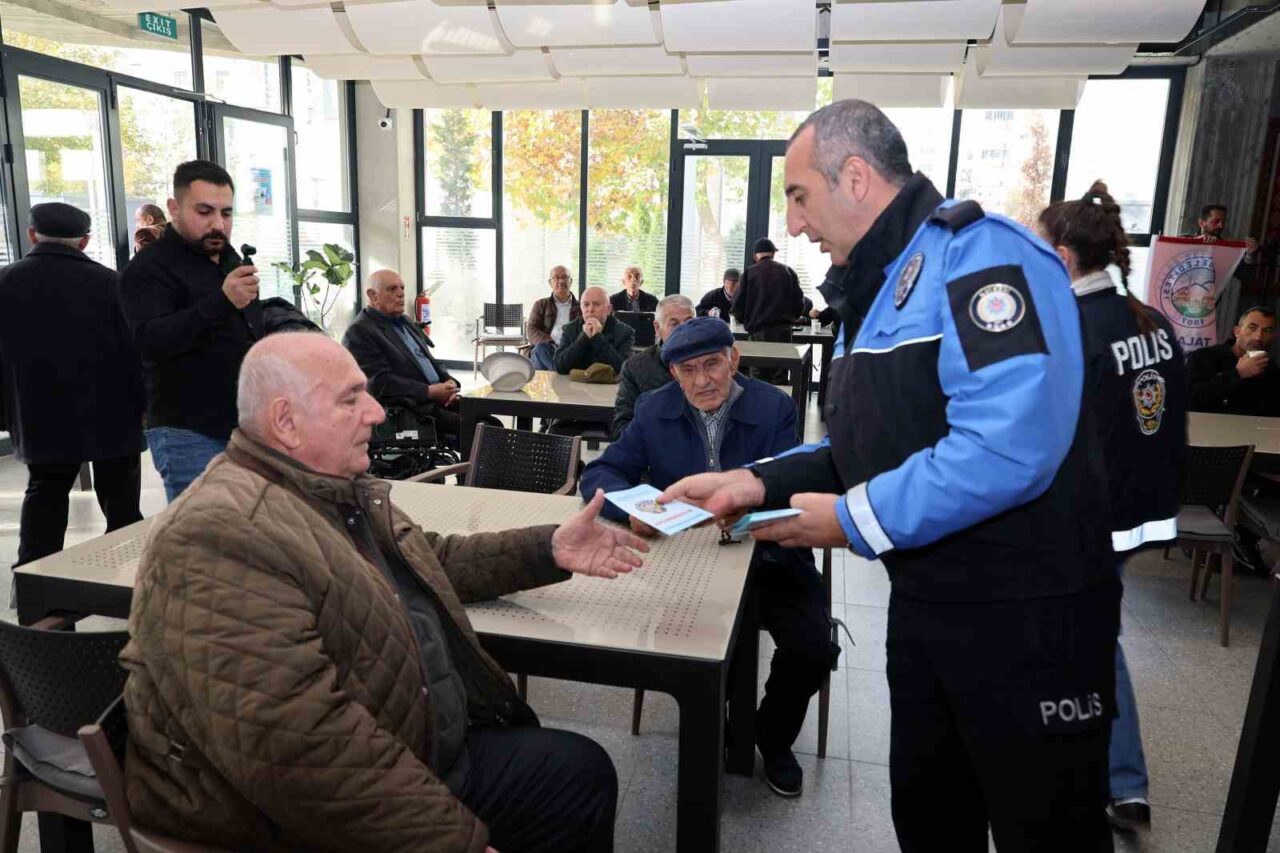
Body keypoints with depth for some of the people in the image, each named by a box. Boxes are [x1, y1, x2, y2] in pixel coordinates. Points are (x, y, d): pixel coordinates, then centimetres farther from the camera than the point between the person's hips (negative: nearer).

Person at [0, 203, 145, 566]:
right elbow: (134, 351, -9)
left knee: (44, 496, 15)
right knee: (120, 501, 8)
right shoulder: (108, 282, -11)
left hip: (40, 420, 3)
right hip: (110, 416, -3)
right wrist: (144, 405, 1)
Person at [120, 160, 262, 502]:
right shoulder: (148, 268, -9)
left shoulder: (231, 261, 15)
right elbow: (149, 340, -25)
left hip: (245, 427, 7)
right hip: (190, 435, -7)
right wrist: (221, 301, -36)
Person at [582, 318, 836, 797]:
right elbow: (599, 474, -3)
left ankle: (774, 740, 15)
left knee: (811, 649, -21)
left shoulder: (774, 407, -6)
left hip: (768, 558, -1)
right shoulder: (655, 410, 1)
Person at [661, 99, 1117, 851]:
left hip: (1025, 610, -9)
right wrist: (761, 481, 1)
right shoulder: (876, 289, 12)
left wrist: (855, 520, -20)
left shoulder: (982, 255, -19)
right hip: (925, 603, 9)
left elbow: (1010, 446, -32)